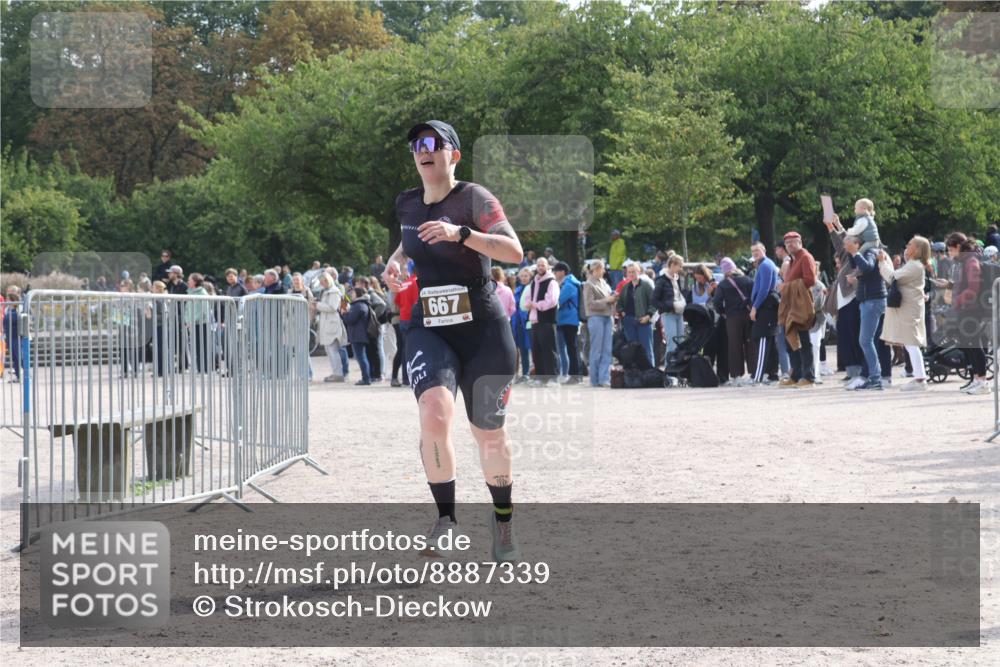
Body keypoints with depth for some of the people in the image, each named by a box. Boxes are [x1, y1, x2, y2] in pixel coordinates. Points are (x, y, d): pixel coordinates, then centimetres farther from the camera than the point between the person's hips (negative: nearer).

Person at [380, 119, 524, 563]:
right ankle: (445, 518, -12)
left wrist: (460, 234, -31)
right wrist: (395, 263, 11)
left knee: (489, 434, 7)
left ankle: (503, 520, 29)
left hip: (483, 330, -3)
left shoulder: (473, 198, -8)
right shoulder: (407, 205, 9)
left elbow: (514, 251, -21)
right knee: (434, 413, -24)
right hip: (428, 330, 3)